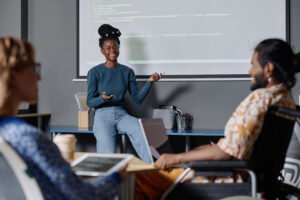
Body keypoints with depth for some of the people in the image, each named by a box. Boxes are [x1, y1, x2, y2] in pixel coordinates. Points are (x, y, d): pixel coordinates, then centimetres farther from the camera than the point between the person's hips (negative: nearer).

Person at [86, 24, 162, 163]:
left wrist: (149, 82, -6)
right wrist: (103, 99, -22)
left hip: (121, 115, 2)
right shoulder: (95, 72, 3)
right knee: (108, 154, -27)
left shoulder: (127, 72, 12)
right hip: (102, 116, -2)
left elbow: (137, 99, 6)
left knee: (142, 130, -30)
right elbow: (90, 102, -1)